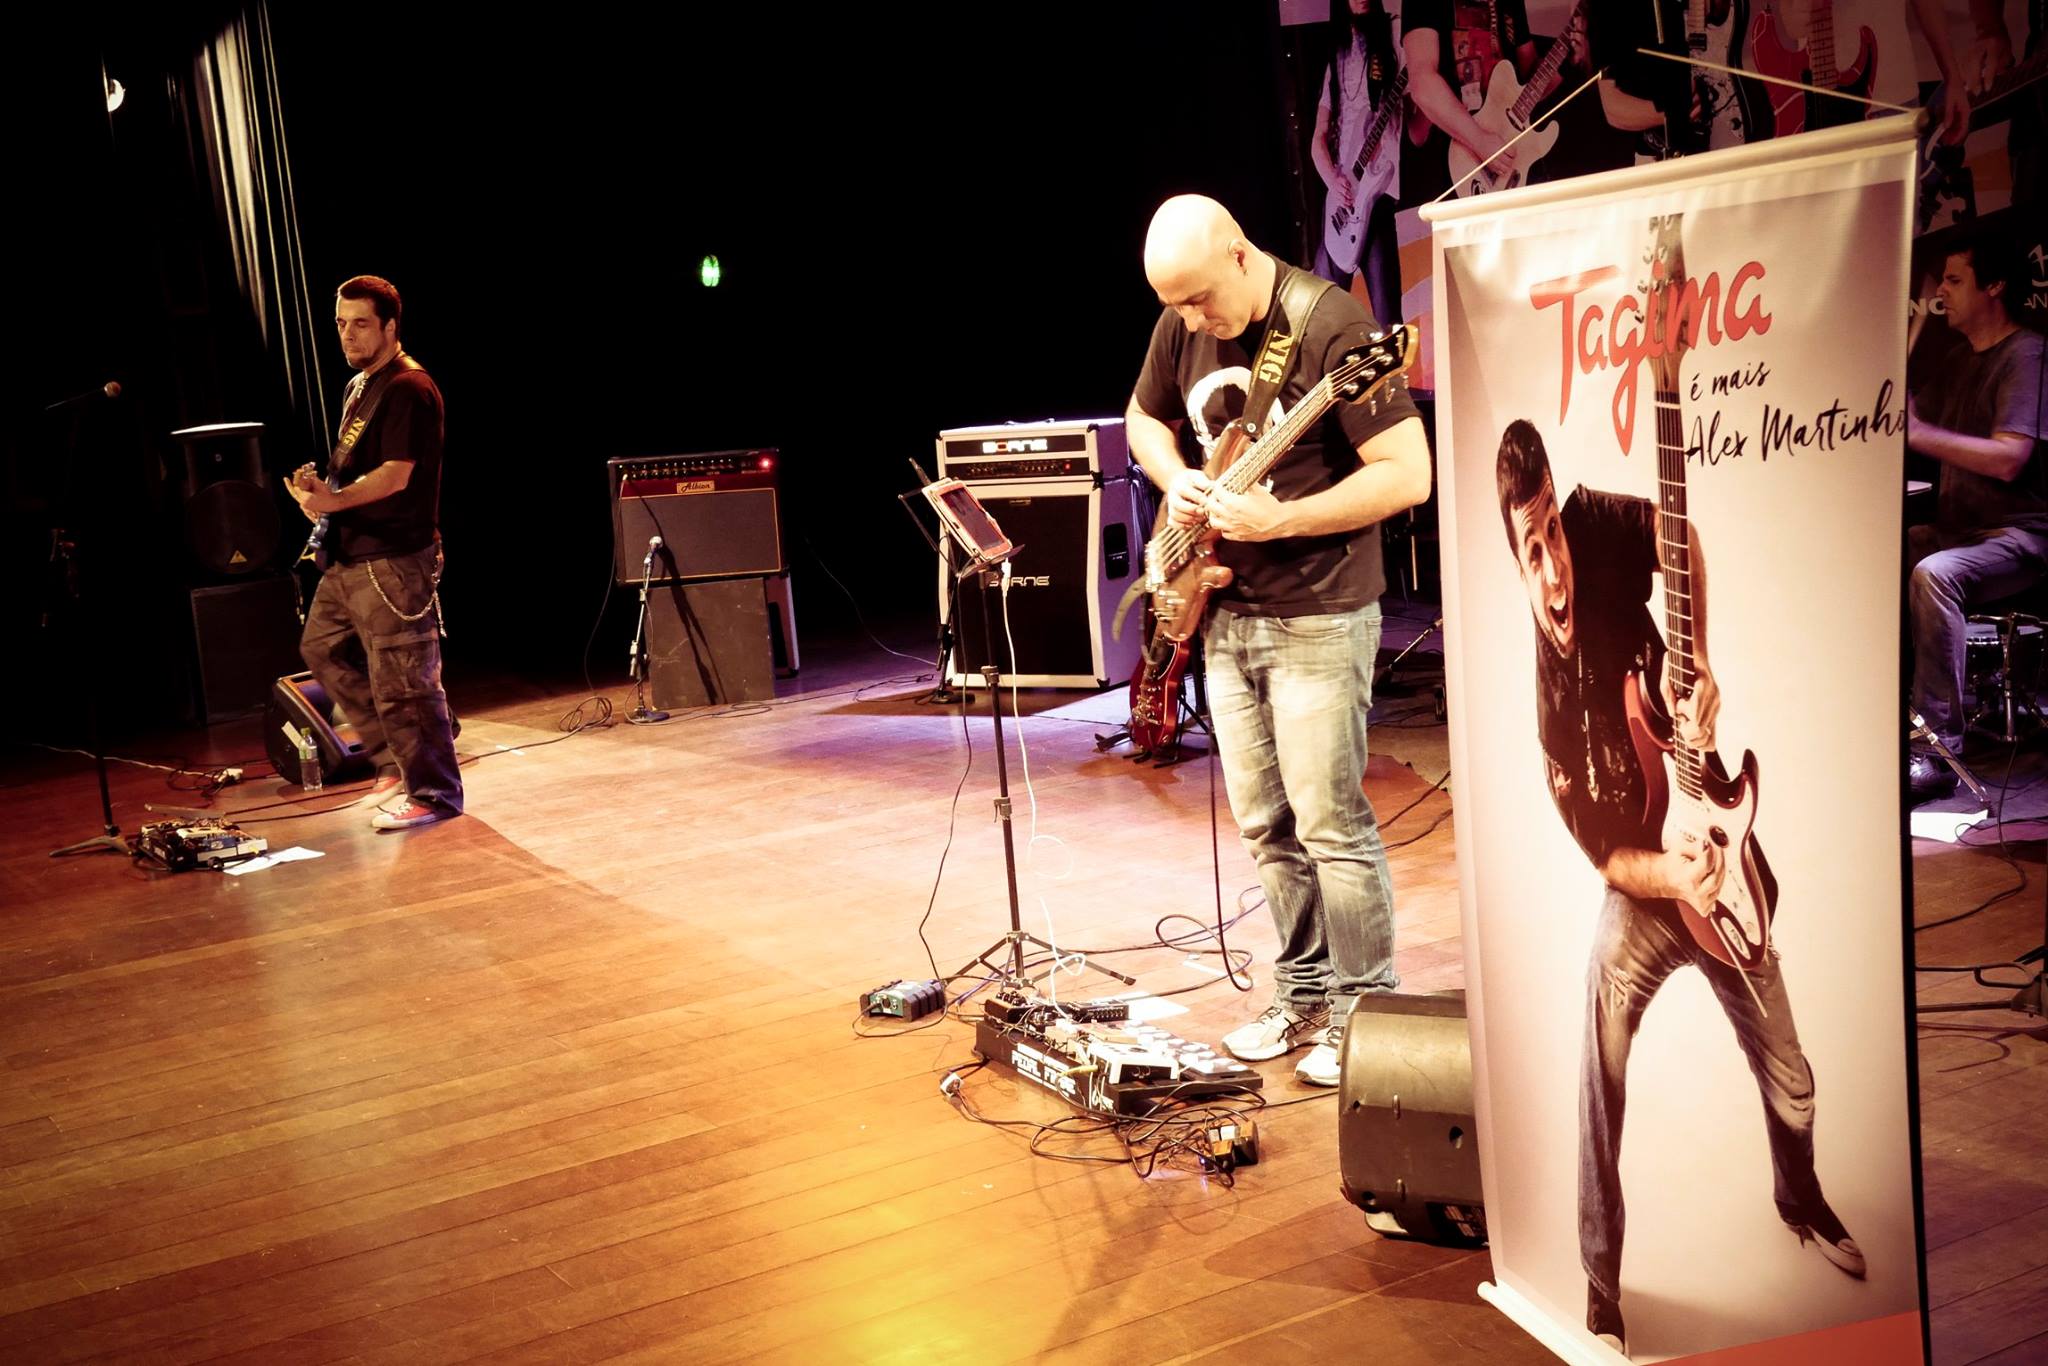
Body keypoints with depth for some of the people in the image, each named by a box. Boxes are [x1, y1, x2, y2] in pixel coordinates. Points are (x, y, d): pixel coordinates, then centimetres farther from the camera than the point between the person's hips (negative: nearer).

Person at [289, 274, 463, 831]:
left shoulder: (407, 389, -13)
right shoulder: (359, 387, 18)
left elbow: (394, 475, -20)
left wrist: (332, 501, -22)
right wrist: (321, 488, 7)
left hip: (394, 560, -11)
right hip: (350, 555, 11)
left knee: (400, 680, -7)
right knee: (323, 648, 19)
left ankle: (433, 794, 4)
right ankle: (397, 762, 26)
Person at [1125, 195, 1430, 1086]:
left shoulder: (1330, 327, -18)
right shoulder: (1183, 325, 4)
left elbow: (1408, 474, -20)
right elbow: (1146, 416, 22)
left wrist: (1280, 519, -24)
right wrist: (1175, 483, 1)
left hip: (1317, 620, -7)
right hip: (1225, 613, 7)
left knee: (1330, 825, -4)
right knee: (1265, 825, 13)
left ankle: (1367, 1014, 11)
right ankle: (1305, 994, 28)